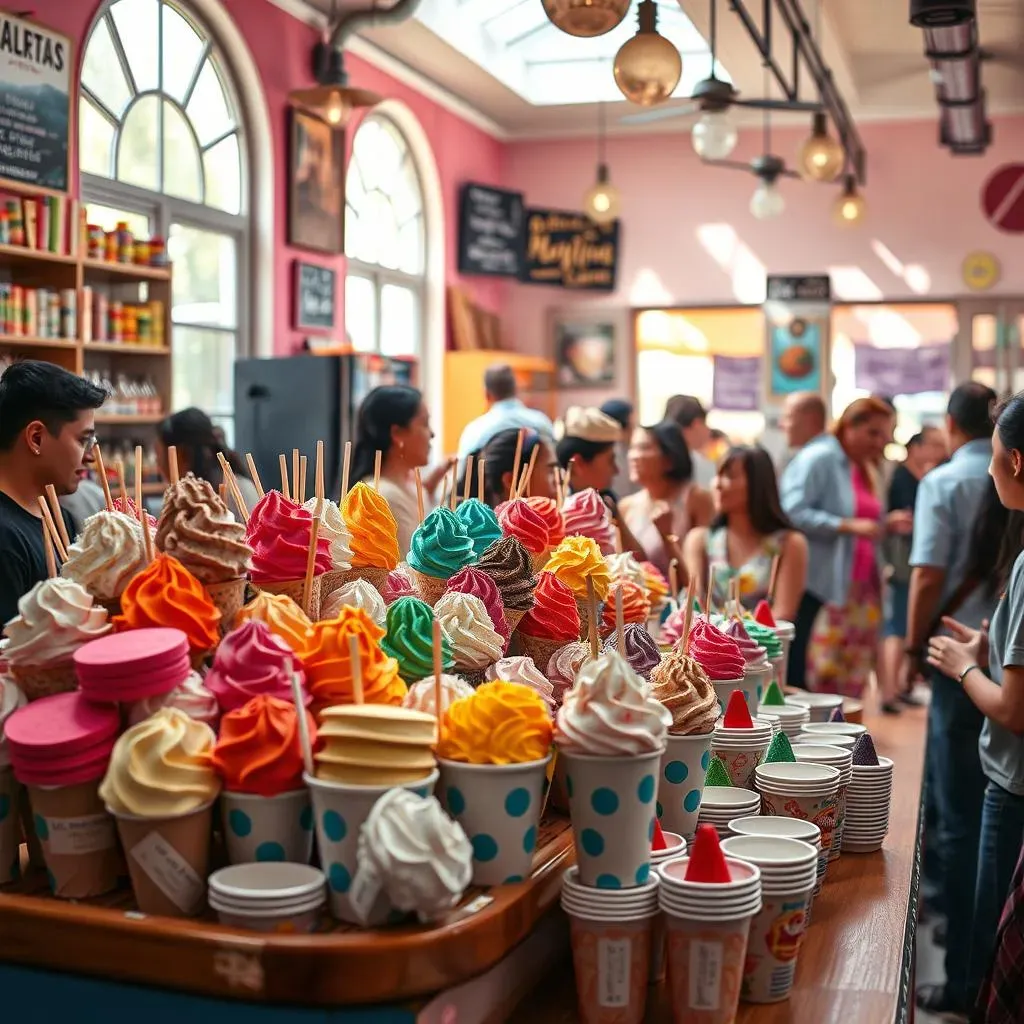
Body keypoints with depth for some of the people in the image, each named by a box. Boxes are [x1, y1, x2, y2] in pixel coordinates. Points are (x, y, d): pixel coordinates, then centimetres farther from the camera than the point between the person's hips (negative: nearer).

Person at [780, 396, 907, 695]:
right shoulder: (817, 458, -9)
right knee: (804, 681, -8)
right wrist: (849, 525, -23)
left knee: (850, 681, 7)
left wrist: (886, 524, 5)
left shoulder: (862, 470, 18)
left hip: (858, 591, 9)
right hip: (818, 588, -9)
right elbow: (792, 513, -21)